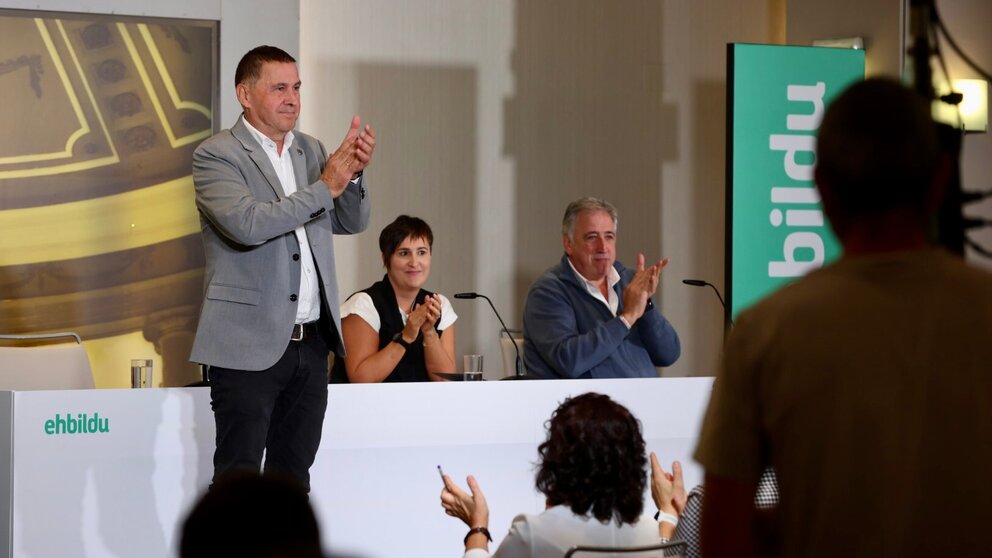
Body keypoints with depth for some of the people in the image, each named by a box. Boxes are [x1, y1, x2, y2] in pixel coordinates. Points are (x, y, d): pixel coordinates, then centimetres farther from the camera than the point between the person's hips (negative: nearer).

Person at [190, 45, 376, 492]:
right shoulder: (216, 155, -6)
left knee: (294, 476, 12)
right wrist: (324, 187, -17)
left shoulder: (310, 150, 14)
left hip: (311, 343, 6)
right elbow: (247, 224, -22)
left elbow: (352, 221, 13)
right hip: (250, 345, -6)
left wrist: (352, 174, -8)